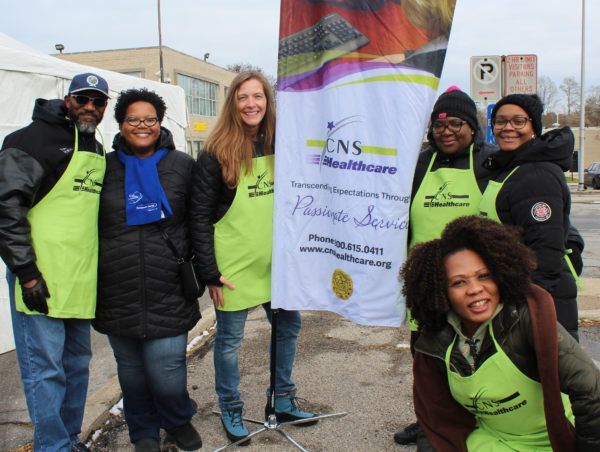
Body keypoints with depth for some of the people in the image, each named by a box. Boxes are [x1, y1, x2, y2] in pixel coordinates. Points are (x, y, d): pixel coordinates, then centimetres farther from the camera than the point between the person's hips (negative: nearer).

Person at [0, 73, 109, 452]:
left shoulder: (98, 153, 16)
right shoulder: (35, 139, -8)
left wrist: (101, 270, 21)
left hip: (81, 281, 8)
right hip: (41, 280, -8)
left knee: (77, 363, 16)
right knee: (46, 368, -3)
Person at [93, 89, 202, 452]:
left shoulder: (183, 165, 5)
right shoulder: (105, 167, 7)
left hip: (167, 292, -1)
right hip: (118, 294, 2)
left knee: (167, 369, -3)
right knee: (131, 368, 12)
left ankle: (178, 421, 29)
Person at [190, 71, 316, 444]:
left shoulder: (279, 147, 5)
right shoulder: (217, 153, -11)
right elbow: (200, 217, -11)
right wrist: (210, 273, -13)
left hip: (275, 262, 6)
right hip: (234, 266, -5)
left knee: (289, 327, 15)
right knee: (230, 339, 7)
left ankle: (284, 401, 35)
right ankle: (231, 410, 29)